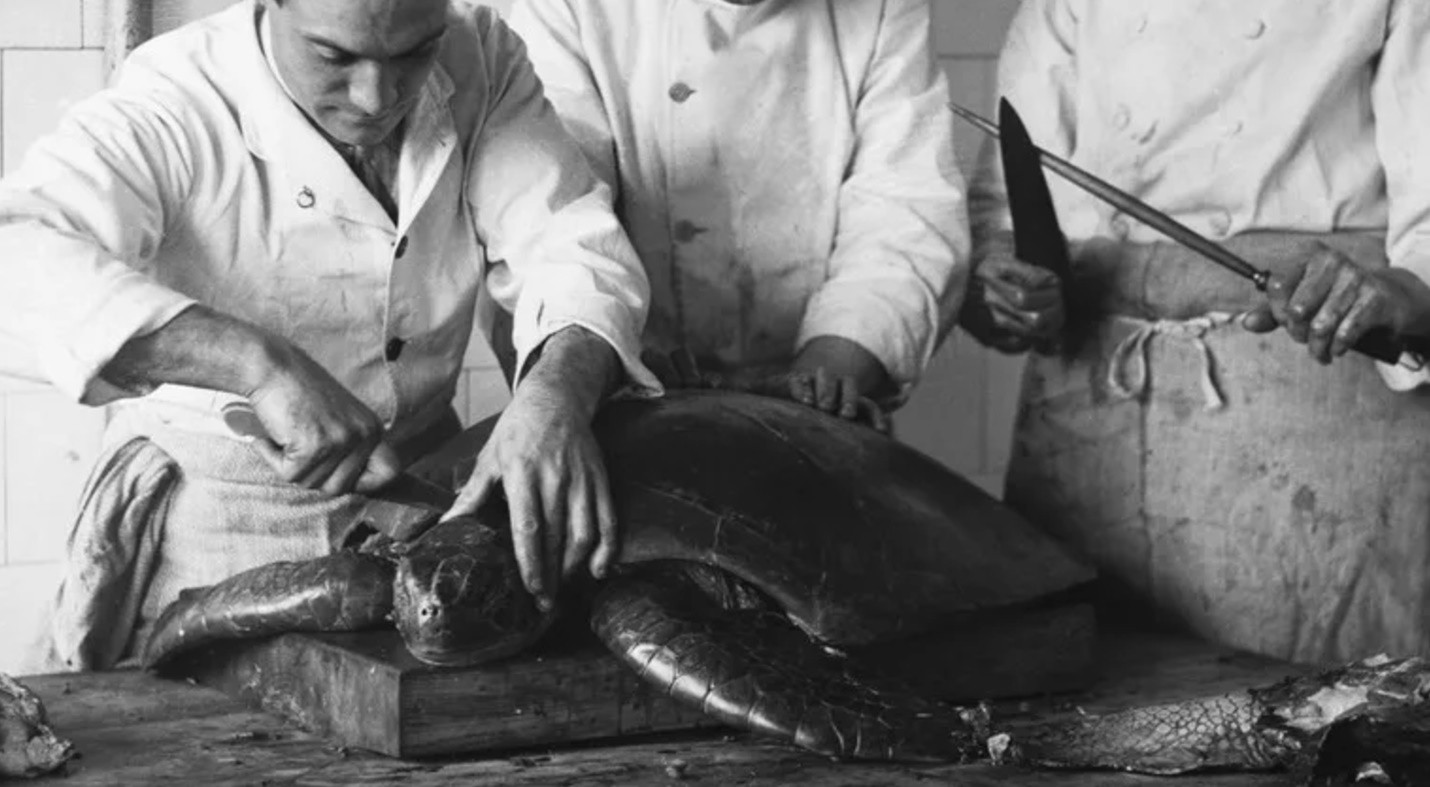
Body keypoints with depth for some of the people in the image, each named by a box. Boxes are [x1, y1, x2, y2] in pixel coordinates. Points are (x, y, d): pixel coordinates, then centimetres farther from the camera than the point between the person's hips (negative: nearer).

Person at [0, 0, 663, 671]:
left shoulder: (480, 56, -10)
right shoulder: (177, 105, -25)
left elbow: (575, 245, -16)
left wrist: (558, 394, -39)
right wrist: (260, 362, -51)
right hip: (216, 528, -3)